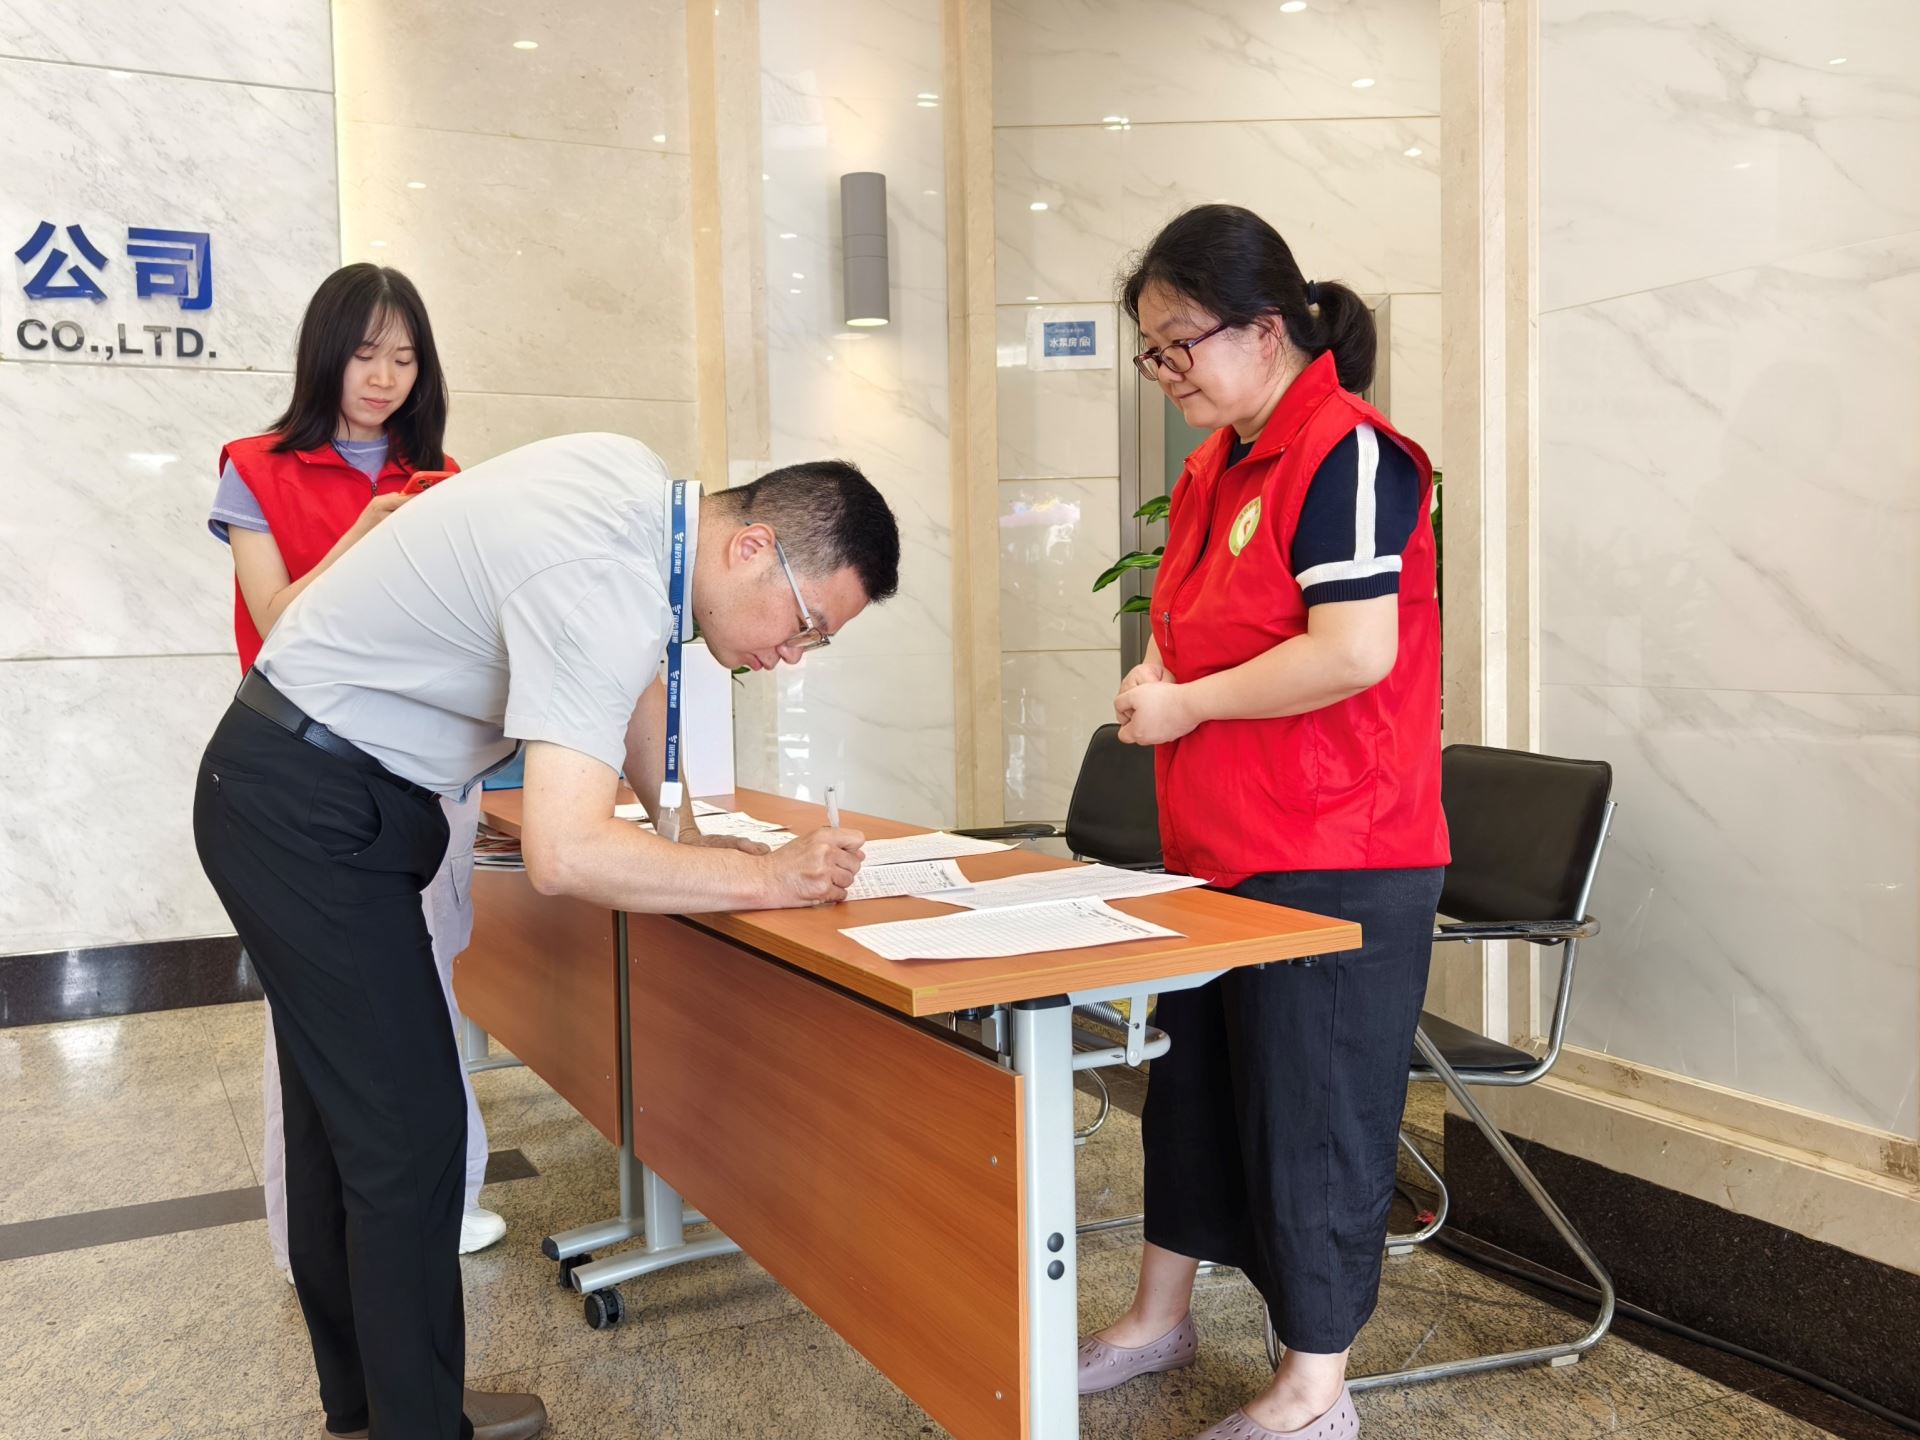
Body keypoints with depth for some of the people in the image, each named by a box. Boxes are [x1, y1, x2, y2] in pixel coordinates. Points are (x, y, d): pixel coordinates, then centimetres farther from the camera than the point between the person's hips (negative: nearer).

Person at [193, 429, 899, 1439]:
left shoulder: (638, 486, -3)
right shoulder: (607, 586, -31)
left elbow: (637, 677, 14)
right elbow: (564, 854, -37)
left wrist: (681, 830, 7)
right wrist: (765, 877, -26)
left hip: (315, 791, 10)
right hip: (311, 813, -10)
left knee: (345, 1113, 17)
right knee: (406, 1135, -8)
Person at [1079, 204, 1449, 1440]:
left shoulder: (1349, 455, -16)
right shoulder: (1215, 469, 12)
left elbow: (1355, 650, -25)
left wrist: (1188, 704, -16)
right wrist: (1161, 676, 2)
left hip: (1335, 868, -9)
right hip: (1219, 852, 9)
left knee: (1312, 1117, 3)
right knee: (1193, 1088, 19)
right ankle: (1160, 1318, 38)